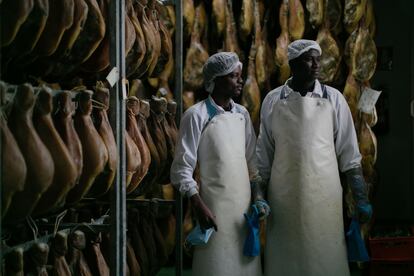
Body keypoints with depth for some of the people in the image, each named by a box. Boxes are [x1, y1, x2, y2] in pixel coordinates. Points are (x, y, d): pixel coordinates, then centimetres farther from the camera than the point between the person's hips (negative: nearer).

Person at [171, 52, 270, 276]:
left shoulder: (242, 114, 10)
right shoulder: (197, 115, -8)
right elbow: (182, 170, -10)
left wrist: (257, 198, 6)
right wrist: (199, 208, -17)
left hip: (244, 206, 6)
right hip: (215, 207, -6)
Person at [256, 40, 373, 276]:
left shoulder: (333, 98, 2)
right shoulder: (273, 100, 2)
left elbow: (349, 154, 3)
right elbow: (264, 156, 8)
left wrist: (361, 199, 0)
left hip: (324, 197, 0)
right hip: (283, 198, 1)